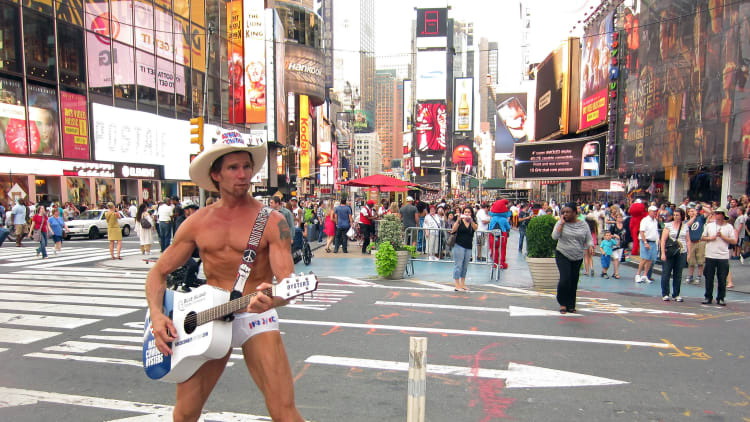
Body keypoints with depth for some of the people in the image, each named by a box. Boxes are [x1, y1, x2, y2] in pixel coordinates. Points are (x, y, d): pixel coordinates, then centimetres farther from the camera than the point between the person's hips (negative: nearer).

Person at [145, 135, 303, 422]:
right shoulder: (197, 223, 5)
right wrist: (156, 315, -5)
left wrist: (271, 299, -37)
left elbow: (288, 283, -15)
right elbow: (159, 272, 12)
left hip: (256, 316, -3)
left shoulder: (271, 221, -7)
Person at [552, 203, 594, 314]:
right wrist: (562, 223, -14)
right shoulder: (560, 223, -1)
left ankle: (571, 305, 20)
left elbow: (589, 239, 6)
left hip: (577, 257, 2)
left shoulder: (583, 224, 4)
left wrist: (590, 246, -15)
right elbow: (555, 236, -14)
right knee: (565, 279, -14)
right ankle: (563, 303, 3)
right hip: (563, 255, -2)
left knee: (574, 282, 6)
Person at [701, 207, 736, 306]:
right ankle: (708, 297, 14)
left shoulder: (729, 227, 1)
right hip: (710, 256, 2)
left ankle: (720, 298, 13)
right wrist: (710, 238, -7)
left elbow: (734, 241, -2)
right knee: (709, 278, 5)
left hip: (723, 256, -1)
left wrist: (722, 236, -11)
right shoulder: (709, 225, 7)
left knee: (722, 279, 2)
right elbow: (703, 237, 12)